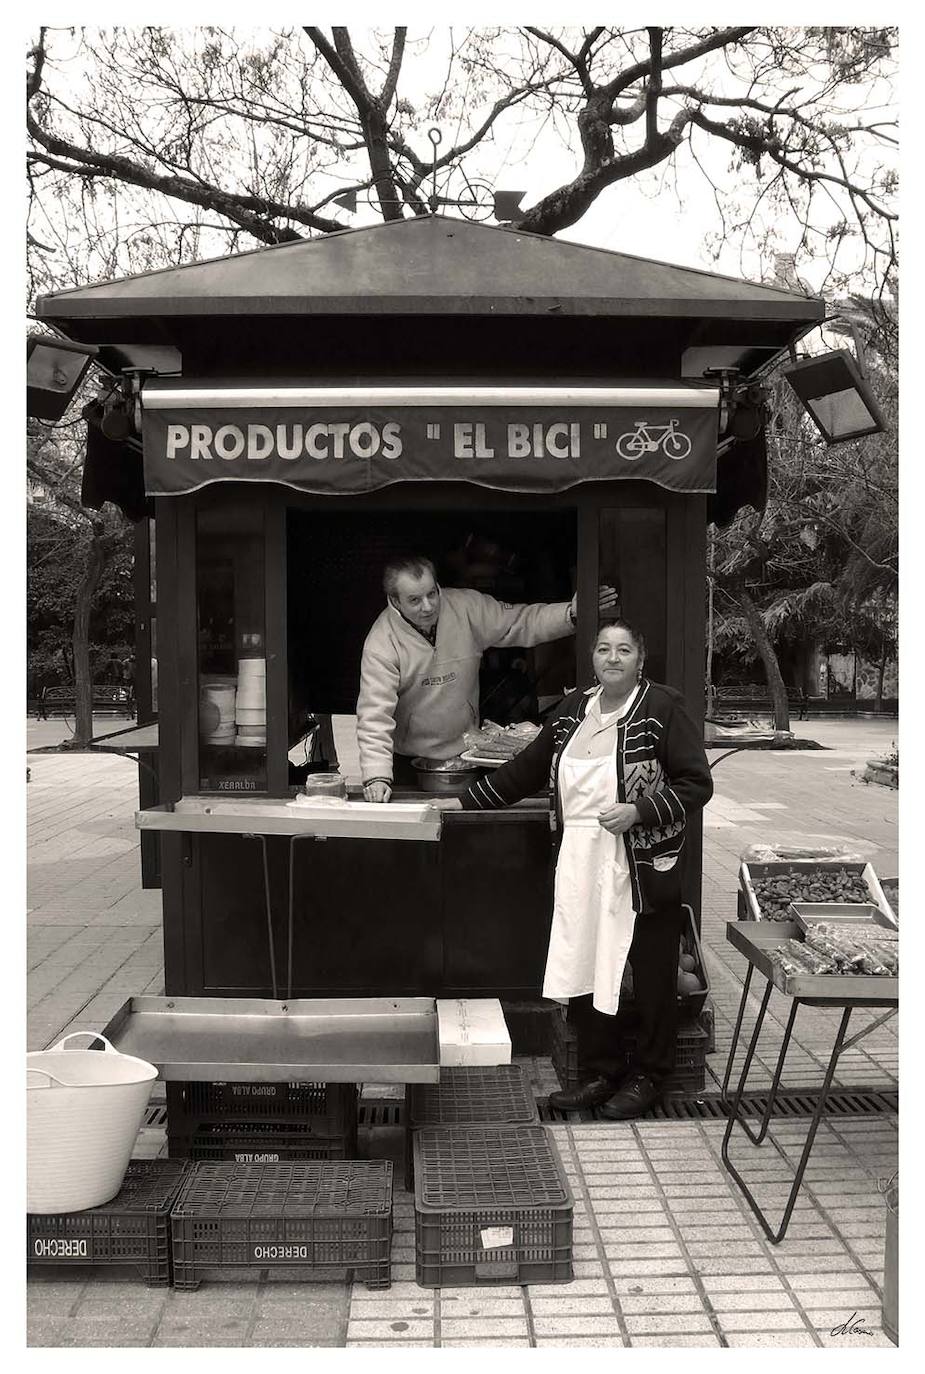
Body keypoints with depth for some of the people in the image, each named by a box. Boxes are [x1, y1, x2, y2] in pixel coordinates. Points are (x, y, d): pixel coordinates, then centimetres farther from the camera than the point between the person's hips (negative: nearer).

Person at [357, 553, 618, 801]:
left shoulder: (467, 606, -11)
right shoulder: (381, 644, -20)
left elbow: (523, 622, -3)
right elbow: (374, 715, -23)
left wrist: (572, 614, -20)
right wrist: (377, 777, -33)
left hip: (465, 751, 3)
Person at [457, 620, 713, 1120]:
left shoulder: (663, 707, -6)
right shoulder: (572, 710, 11)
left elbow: (697, 784, -7)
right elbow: (527, 770, 19)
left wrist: (638, 811, -18)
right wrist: (467, 800, 16)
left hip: (643, 867, -5)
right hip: (581, 863, 5)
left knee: (651, 974, 6)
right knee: (581, 968, 7)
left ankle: (646, 1076, 23)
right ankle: (600, 1073, 23)